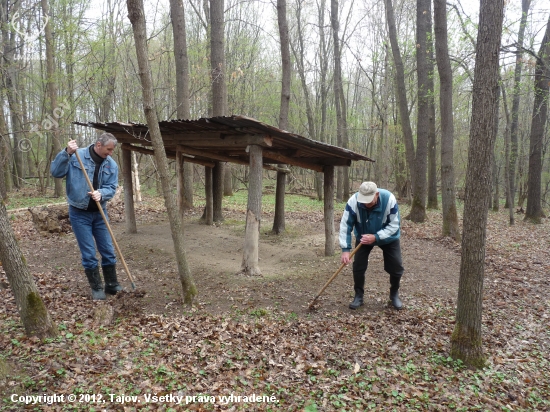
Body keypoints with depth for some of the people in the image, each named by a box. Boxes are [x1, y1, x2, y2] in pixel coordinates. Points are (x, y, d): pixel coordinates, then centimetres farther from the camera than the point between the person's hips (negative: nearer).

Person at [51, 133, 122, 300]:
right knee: (89, 254, 0)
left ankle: (112, 285, 23)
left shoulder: (111, 164, -1)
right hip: (79, 213, -4)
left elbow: (111, 187, -3)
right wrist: (66, 153, -27)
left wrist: (101, 193, -24)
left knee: (108, 251, 7)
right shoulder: (76, 156, -11)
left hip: (99, 212, 4)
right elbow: (55, 172, -14)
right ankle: (96, 288, 14)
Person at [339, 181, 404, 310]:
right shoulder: (353, 201, -33)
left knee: (396, 267, -2)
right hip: (363, 237, 1)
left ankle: (394, 294, 24)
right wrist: (345, 249, -32)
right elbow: (345, 225, -26)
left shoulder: (389, 199, -34)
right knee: (358, 266, -6)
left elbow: (394, 225, -25)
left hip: (388, 237, 0)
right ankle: (359, 295, 15)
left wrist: (376, 237, -37)